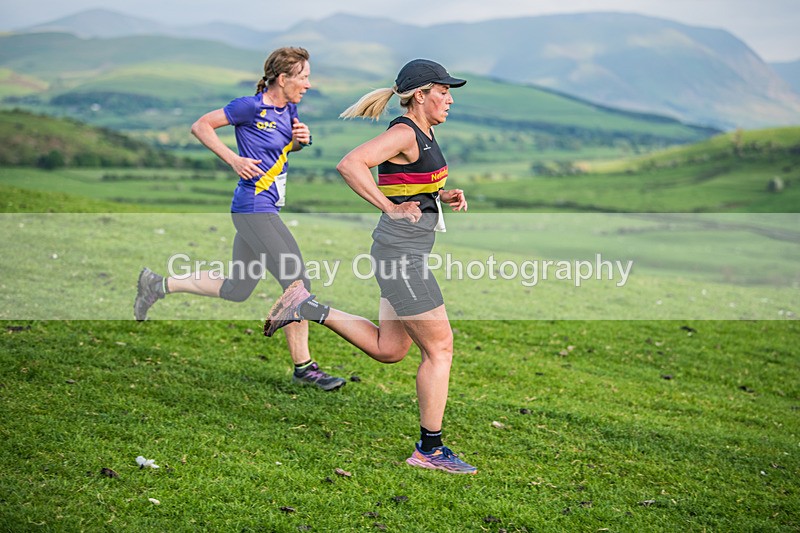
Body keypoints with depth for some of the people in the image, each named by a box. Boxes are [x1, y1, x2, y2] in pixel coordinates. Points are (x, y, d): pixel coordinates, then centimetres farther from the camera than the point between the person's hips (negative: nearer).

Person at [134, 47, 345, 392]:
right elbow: (200, 126, -7)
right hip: (254, 209, -9)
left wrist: (301, 139, 5)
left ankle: (158, 285, 27)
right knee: (297, 283, -9)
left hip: (266, 209, 9)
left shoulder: (289, 108, 10)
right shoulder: (251, 107, -13)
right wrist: (234, 159, -16)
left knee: (236, 290, 15)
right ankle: (303, 368, 0)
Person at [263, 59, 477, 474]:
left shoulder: (424, 133, 14)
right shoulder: (403, 133, -14)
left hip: (409, 251, 10)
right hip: (401, 249, -10)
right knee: (439, 347, -4)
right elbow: (350, 165, -27)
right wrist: (391, 209, -24)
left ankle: (309, 308, 18)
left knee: (388, 349, 15)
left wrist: (442, 196, 11)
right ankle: (429, 449, 5)